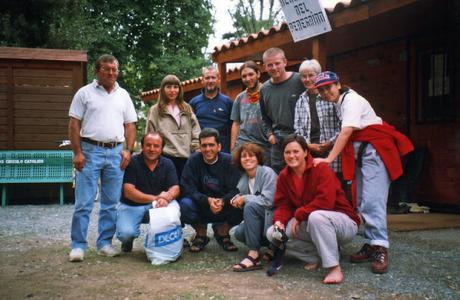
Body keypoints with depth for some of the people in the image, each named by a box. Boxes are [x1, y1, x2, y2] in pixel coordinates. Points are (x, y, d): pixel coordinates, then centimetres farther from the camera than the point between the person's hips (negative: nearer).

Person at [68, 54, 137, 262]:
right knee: (84, 202, -4)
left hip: (116, 152, 4)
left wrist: (128, 150, 1)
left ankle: (104, 243, 17)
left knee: (111, 203, 7)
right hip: (90, 151, -4)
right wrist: (77, 152, -9)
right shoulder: (85, 93, 2)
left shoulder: (123, 95, 13)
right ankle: (78, 245, 2)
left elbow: (130, 125, 13)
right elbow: (74, 125, -1)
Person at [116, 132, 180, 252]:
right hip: (131, 206, -3)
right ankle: (128, 240, 10)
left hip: (156, 206, 3)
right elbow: (128, 192, -21)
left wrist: (167, 197, -36)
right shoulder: (132, 163, -11)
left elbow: (175, 188, -9)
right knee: (126, 233, -31)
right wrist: (155, 198, -34)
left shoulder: (167, 164, 0)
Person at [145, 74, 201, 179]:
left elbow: (196, 132, 13)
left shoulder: (187, 109, 16)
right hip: (167, 158, -3)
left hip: (187, 158, 3)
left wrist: (198, 152, 3)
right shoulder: (155, 110, 7)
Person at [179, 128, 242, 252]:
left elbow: (236, 189, -15)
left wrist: (222, 201, -35)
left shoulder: (228, 161, -8)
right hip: (200, 207, 0)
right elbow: (188, 189, -14)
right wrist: (208, 200, -30)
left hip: (224, 208, 0)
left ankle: (222, 232, 4)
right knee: (184, 205, -30)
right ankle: (201, 234, 2)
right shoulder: (193, 160, -8)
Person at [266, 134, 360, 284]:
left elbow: (325, 201, -27)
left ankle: (334, 268, -32)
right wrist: (279, 221, -21)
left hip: (343, 223, -6)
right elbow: (283, 205, 1)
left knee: (316, 216, -41)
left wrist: (299, 215, -20)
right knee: (272, 234, -11)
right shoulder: (284, 176, 2)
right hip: (308, 224, 7)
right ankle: (316, 256, -10)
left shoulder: (321, 169, -17)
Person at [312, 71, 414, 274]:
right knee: (362, 203, 8)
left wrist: (329, 159, -26)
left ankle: (380, 248, -19)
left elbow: (347, 132, -23)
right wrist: (329, 145, 5)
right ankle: (371, 244, 12)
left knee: (372, 201, -17)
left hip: (375, 150, -10)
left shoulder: (351, 100, -14)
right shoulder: (339, 102, 13)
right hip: (360, 153, 10)